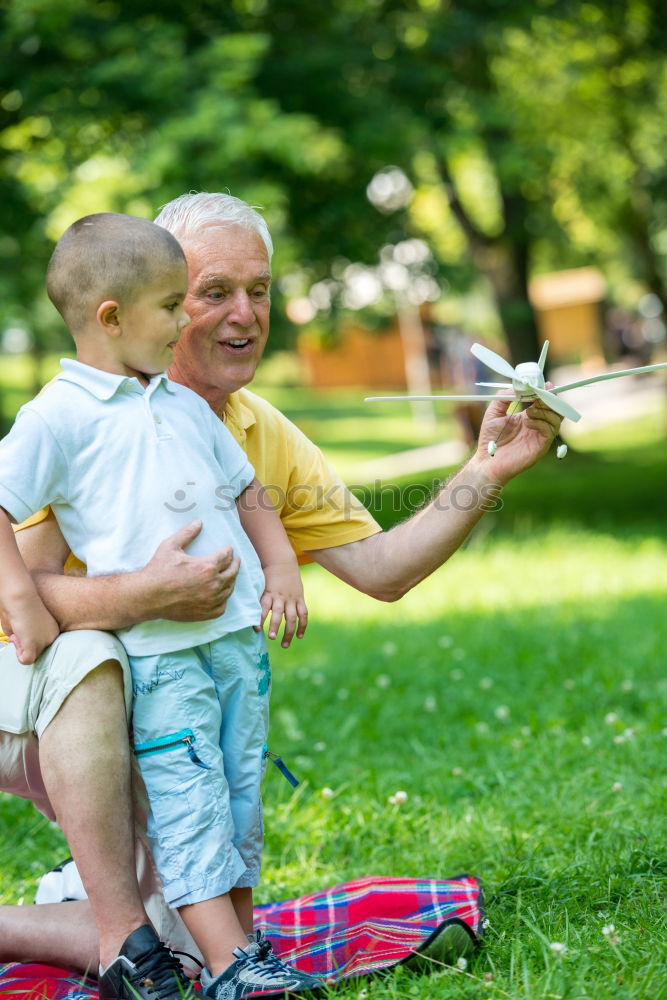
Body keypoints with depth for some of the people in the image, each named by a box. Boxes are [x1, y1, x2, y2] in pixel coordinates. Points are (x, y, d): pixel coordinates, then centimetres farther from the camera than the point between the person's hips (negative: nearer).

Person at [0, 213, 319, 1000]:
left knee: (237, 801, 10)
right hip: (156, 649, -7)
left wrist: (280, 567, 12)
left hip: (239, 632, 7)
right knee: (188, 804, -8)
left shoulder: (184, 404, 17)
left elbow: (245, 490, 24)